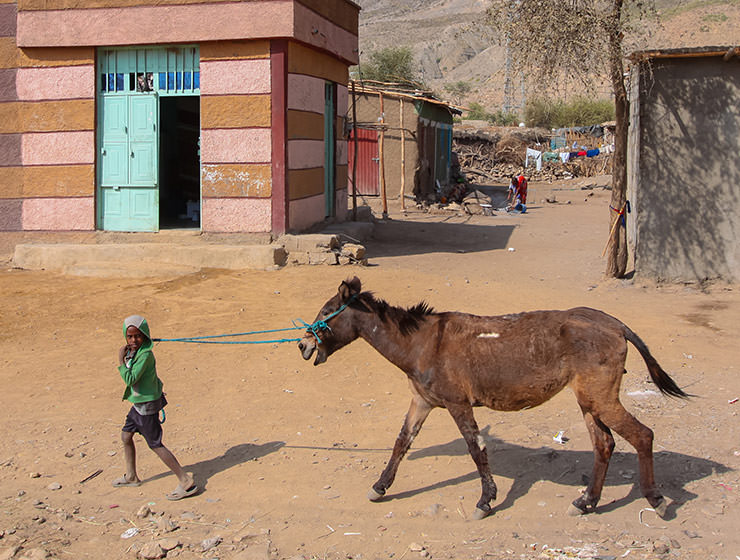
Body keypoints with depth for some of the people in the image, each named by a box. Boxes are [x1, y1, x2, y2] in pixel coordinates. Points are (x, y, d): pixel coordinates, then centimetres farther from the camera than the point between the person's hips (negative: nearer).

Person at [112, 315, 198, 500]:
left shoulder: (145, 354, -25)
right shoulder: (133, 351, 4)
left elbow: (130, 379, -29)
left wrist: (120, 359, -22)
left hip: (147, 404, -10)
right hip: (138, 403, 10)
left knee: (155, 445, -5)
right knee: (126, 435, 21)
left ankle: (186, 482, -3)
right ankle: (131, 477, 39)